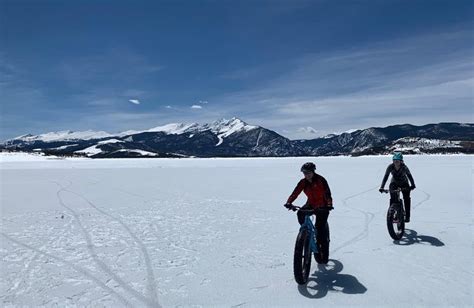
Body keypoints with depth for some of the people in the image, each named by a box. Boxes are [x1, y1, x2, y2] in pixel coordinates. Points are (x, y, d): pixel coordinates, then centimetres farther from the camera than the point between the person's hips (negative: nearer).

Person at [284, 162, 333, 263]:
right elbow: (295, 192, -15)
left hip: (322, 206, -5)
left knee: (320, 228, -12)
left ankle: (324, 254, 2)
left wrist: (329, 205, -43)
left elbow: (327, 193, -26)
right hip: (311, 204, 5)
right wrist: (289, 202, -32)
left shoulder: (320, 180, -19)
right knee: (300, 214, -24)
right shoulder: (303, 182, -6)